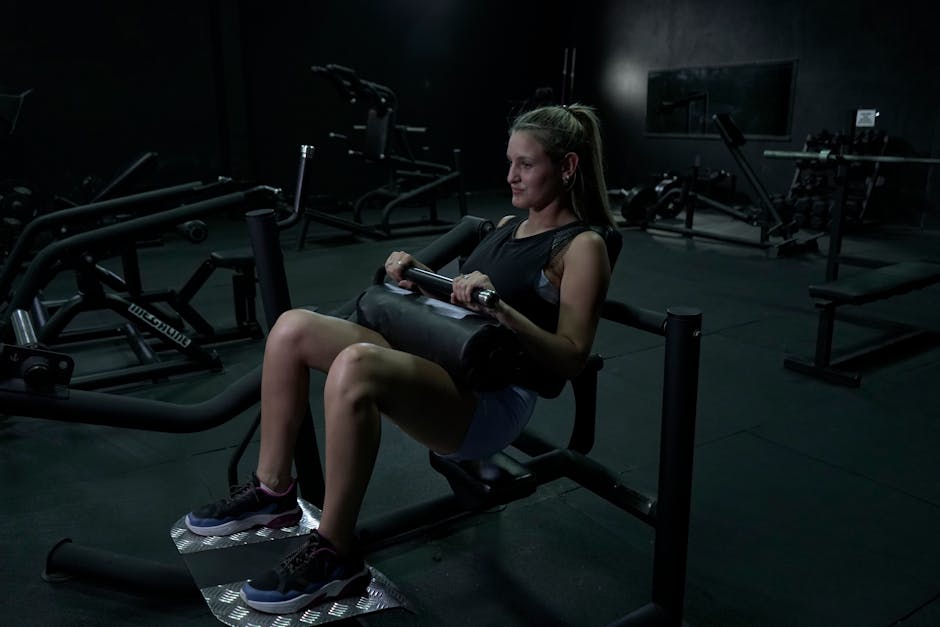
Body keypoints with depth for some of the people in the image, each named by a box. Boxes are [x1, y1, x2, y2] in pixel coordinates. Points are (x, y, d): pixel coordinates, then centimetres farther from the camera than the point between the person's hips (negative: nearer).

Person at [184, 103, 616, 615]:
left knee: (355, 366, -36)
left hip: (494, 400, -8)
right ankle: (272, 492, 7)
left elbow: (571, 359, -14)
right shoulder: (510, 224, 18)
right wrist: (419, 276, 5)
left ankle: (334, 556, -18)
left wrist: (499, 308, -27)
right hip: (441, 364, 9)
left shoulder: (582, 247, -5)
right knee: (293, 328, -4)